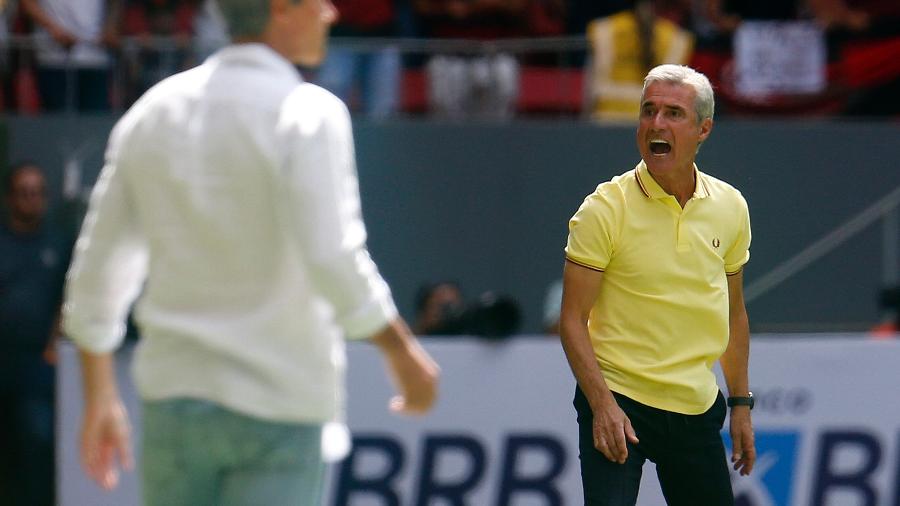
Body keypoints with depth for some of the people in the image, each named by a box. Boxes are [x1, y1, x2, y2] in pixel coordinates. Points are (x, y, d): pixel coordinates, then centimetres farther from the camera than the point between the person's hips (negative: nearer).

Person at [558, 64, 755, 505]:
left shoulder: (730, 207, 5)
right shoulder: (606, 208, -10)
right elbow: (572, 319, -9)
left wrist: (741, 402, 14)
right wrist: (603, 405, -18)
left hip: (698, 408, 5)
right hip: (618, 402, -5)